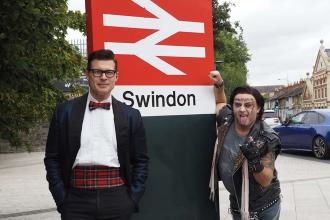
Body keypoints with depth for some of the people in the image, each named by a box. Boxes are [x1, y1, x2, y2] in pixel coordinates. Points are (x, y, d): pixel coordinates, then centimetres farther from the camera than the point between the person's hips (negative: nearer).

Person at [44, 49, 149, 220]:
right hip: (77, 198, 0)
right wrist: (61, 198, -1)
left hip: (117, 199, 1)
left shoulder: (131, 115, 5)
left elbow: (141, 161, 7)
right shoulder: (64, 111, 3)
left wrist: (133, 199, 0)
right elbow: (52, 158, 5)